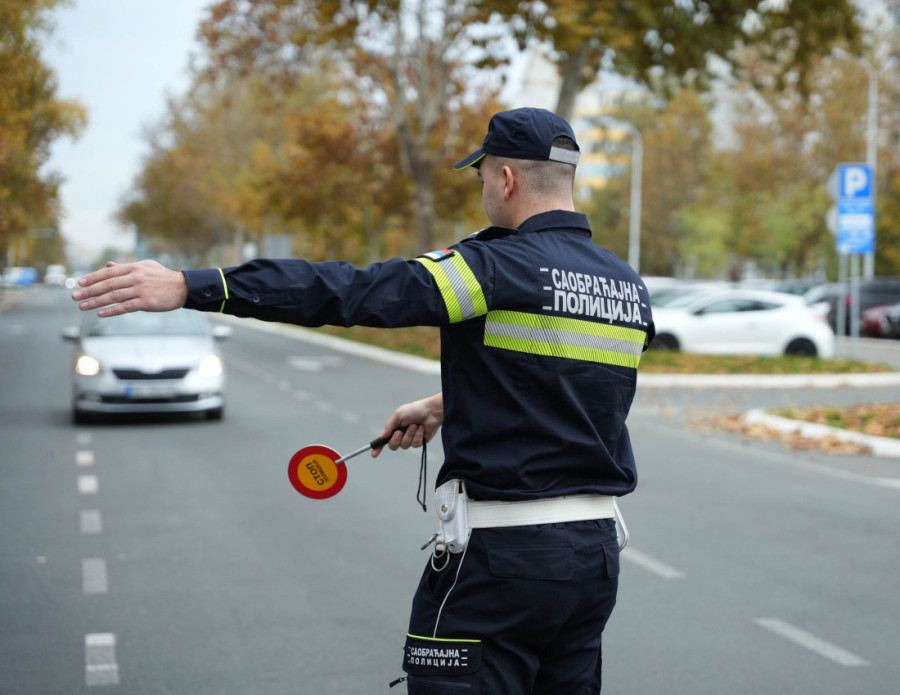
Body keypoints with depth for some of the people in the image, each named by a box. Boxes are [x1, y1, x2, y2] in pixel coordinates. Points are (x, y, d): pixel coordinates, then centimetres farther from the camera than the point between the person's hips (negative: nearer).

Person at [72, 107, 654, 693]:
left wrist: (188, 286, -22)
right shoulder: (630, 287, 9)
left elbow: (346, 291, -21)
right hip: (598, 554, 8)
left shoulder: (500, 266, -14)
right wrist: (444, 408, 31)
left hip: (503, 557, -7)